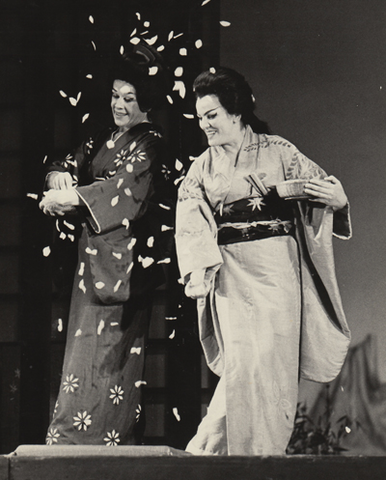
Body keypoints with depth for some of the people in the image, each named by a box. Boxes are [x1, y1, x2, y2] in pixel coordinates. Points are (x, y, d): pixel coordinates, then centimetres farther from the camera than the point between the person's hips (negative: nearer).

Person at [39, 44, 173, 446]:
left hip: (125, 259, -8)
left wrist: (68, 199, -22)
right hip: (93, 255, 8)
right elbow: (72, 164, 14)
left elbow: (128, 188, -20)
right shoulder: (104, 139, 19)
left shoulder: (149, 145, -5)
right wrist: (61, 177, -11)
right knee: (85, 347, 7)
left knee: (106, 350, -9)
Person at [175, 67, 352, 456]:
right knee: (241, 361, -8)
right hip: (230, 274, 1)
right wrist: (198, 270, -13)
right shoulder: (202, 167, 11)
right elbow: (190, 225, 2)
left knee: (271, 358, -5)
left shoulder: (277, 152, 5)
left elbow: (322, 185, 2)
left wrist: (335, 195, -22)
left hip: (276, 267, -1)